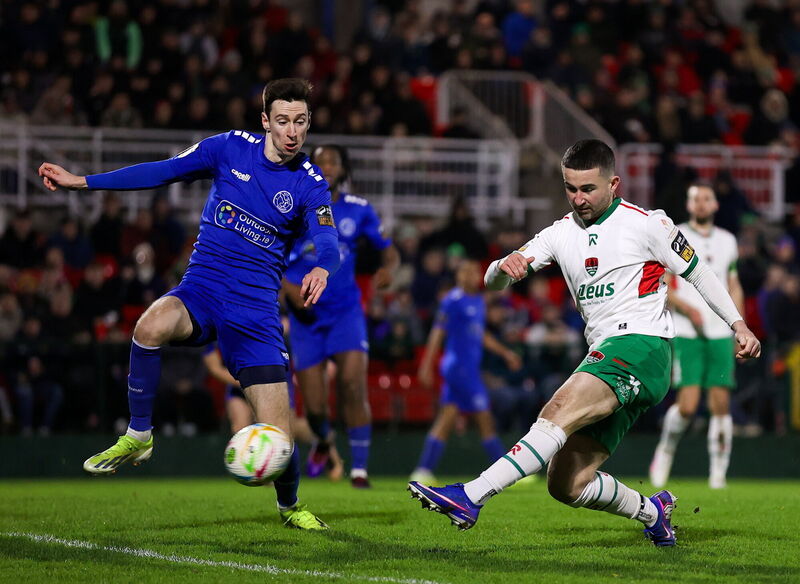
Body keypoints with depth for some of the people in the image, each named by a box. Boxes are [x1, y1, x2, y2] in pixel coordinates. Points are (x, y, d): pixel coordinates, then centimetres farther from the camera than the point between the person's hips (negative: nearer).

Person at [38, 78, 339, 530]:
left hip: (255, 308, -1)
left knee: (277, 432, -8)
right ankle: (138, 437, -15)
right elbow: (162, 172, 6)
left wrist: (322, 269, -40)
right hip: (201, 289, 1)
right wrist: (81, 182, 4)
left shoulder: (310, 184, -2)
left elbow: (329, 243, -15)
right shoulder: (230, 148, 1)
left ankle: (291, 505, 25)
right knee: (152, 326, -36)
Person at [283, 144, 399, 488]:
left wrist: (388, 269, -13)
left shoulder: (358, 210, 3)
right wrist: (289, 287, -14)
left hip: (345, 310, 0)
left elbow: (389, 251, 11)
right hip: (306, 315, 0)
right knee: (314, 405, -3)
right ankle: (322, 442, 34)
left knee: (353, 384, -20)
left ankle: (359, 469, -11)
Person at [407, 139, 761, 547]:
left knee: (558, 412, -30)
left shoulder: (646, 224, 2)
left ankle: (471, 498, -41)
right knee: (566, 483, -2)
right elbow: (493, 281, 10)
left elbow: (697, 272, 10)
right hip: (604, 357, 7)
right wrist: (504, 267, -14)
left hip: (641, 348, -7)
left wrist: (738, 325, 4)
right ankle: (653, 512, 22)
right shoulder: (561, 234, 16)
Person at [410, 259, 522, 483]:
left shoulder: (479, 301, 17)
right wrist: (426, 365, -16)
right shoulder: (453, 301, -10)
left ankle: (423, 471, 6)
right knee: (484, 419, -5)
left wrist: (505, 353, 27)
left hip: (468, 368, 9)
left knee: (446, 420, 6)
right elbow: (438, 331, -12)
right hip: (460, 366, -9)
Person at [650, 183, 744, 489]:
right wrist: (687, 308, -17)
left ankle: (718, 472, 6)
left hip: (720, 334, 4)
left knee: (721, 404, -2)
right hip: (686, 334, -4)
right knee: (687, 405, -12)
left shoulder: (727, 241, 14)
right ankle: (665, 450, 14)